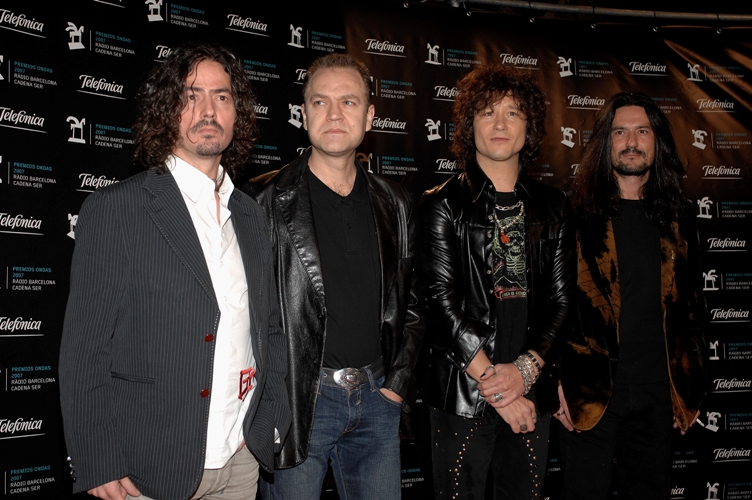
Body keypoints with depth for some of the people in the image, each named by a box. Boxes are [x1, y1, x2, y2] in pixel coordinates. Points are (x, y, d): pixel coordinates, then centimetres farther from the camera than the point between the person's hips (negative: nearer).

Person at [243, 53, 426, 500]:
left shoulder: (394, 204, 8)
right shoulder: (265, 201, -5)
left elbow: (412, 303, 13)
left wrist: (398, 383, 5)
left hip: (378, 397, 4)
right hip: (296, 401, -4)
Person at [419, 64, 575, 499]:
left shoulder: (553, 206, 10)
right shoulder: (444, 204, -1)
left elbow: (563, 299, 5)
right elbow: (443, 300, -8)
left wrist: (527, 369, -9)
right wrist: (494, 384, -12)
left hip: (532, 394, 3)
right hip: (462, 393, -3)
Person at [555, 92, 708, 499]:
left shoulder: (676, 218, 10)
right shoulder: (576, 213, -4)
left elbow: (691, 302, 14)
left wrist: (692, 382, 10)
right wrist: (554, 380, -12)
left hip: (657, 390, 4)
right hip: (589, 389, -4)